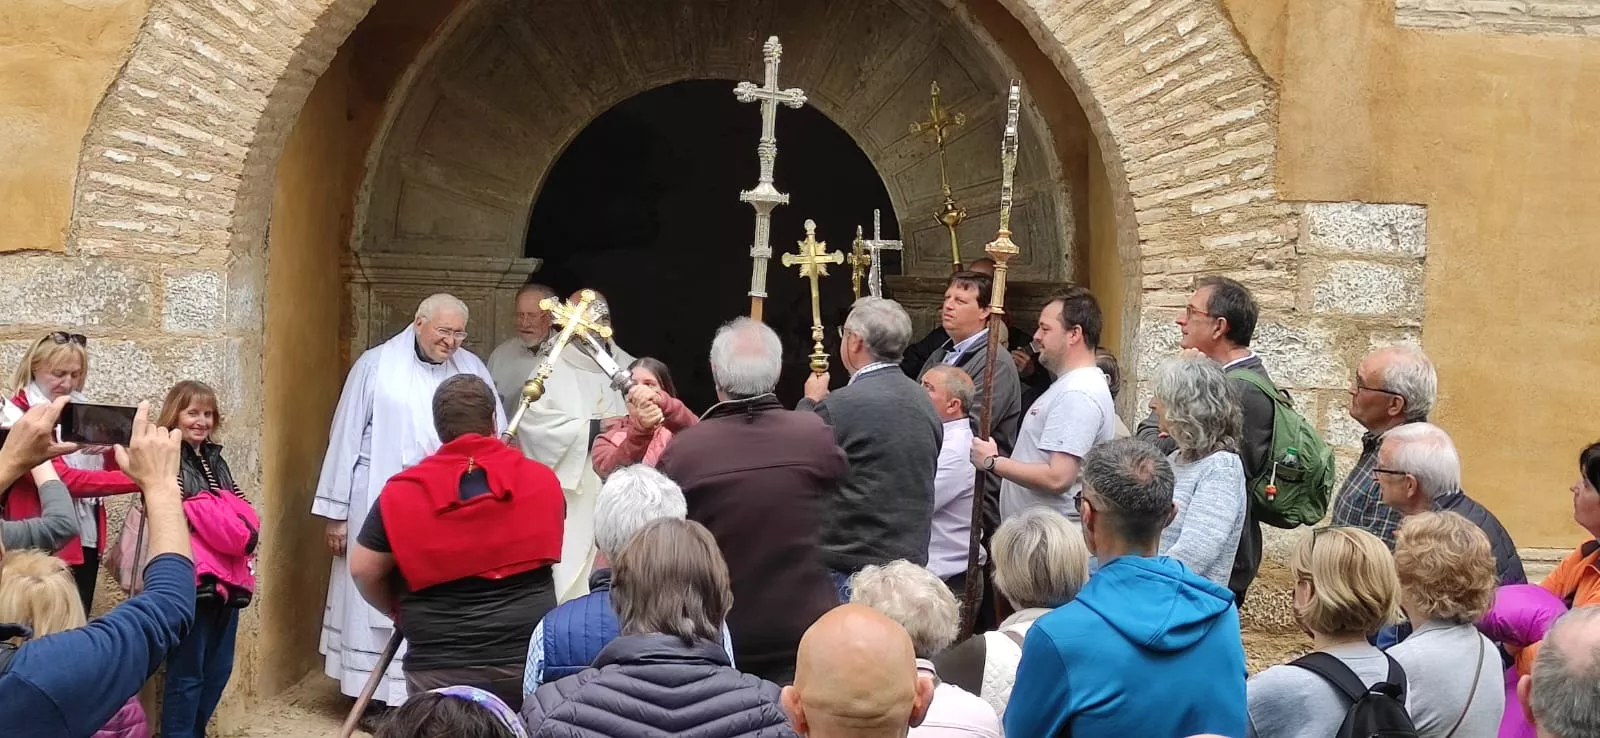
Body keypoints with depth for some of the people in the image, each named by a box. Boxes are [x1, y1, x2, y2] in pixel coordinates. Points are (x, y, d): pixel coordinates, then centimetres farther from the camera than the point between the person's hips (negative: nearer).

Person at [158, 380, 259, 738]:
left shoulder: (215, 461, 18)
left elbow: (243, 512, 20)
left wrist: (247, 533, -2)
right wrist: (232, 532, -17)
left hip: (227, 579, 8)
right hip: (190, 580, -8)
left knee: (219, 668, 13)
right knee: (187, 671, -2)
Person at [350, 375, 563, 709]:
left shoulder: (403, 493, -6)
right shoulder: (542, 481, -1)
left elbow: (363, 568, 0)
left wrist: (399, 610, 18)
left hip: (439, 670, -1)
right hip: (529, 660, 1)